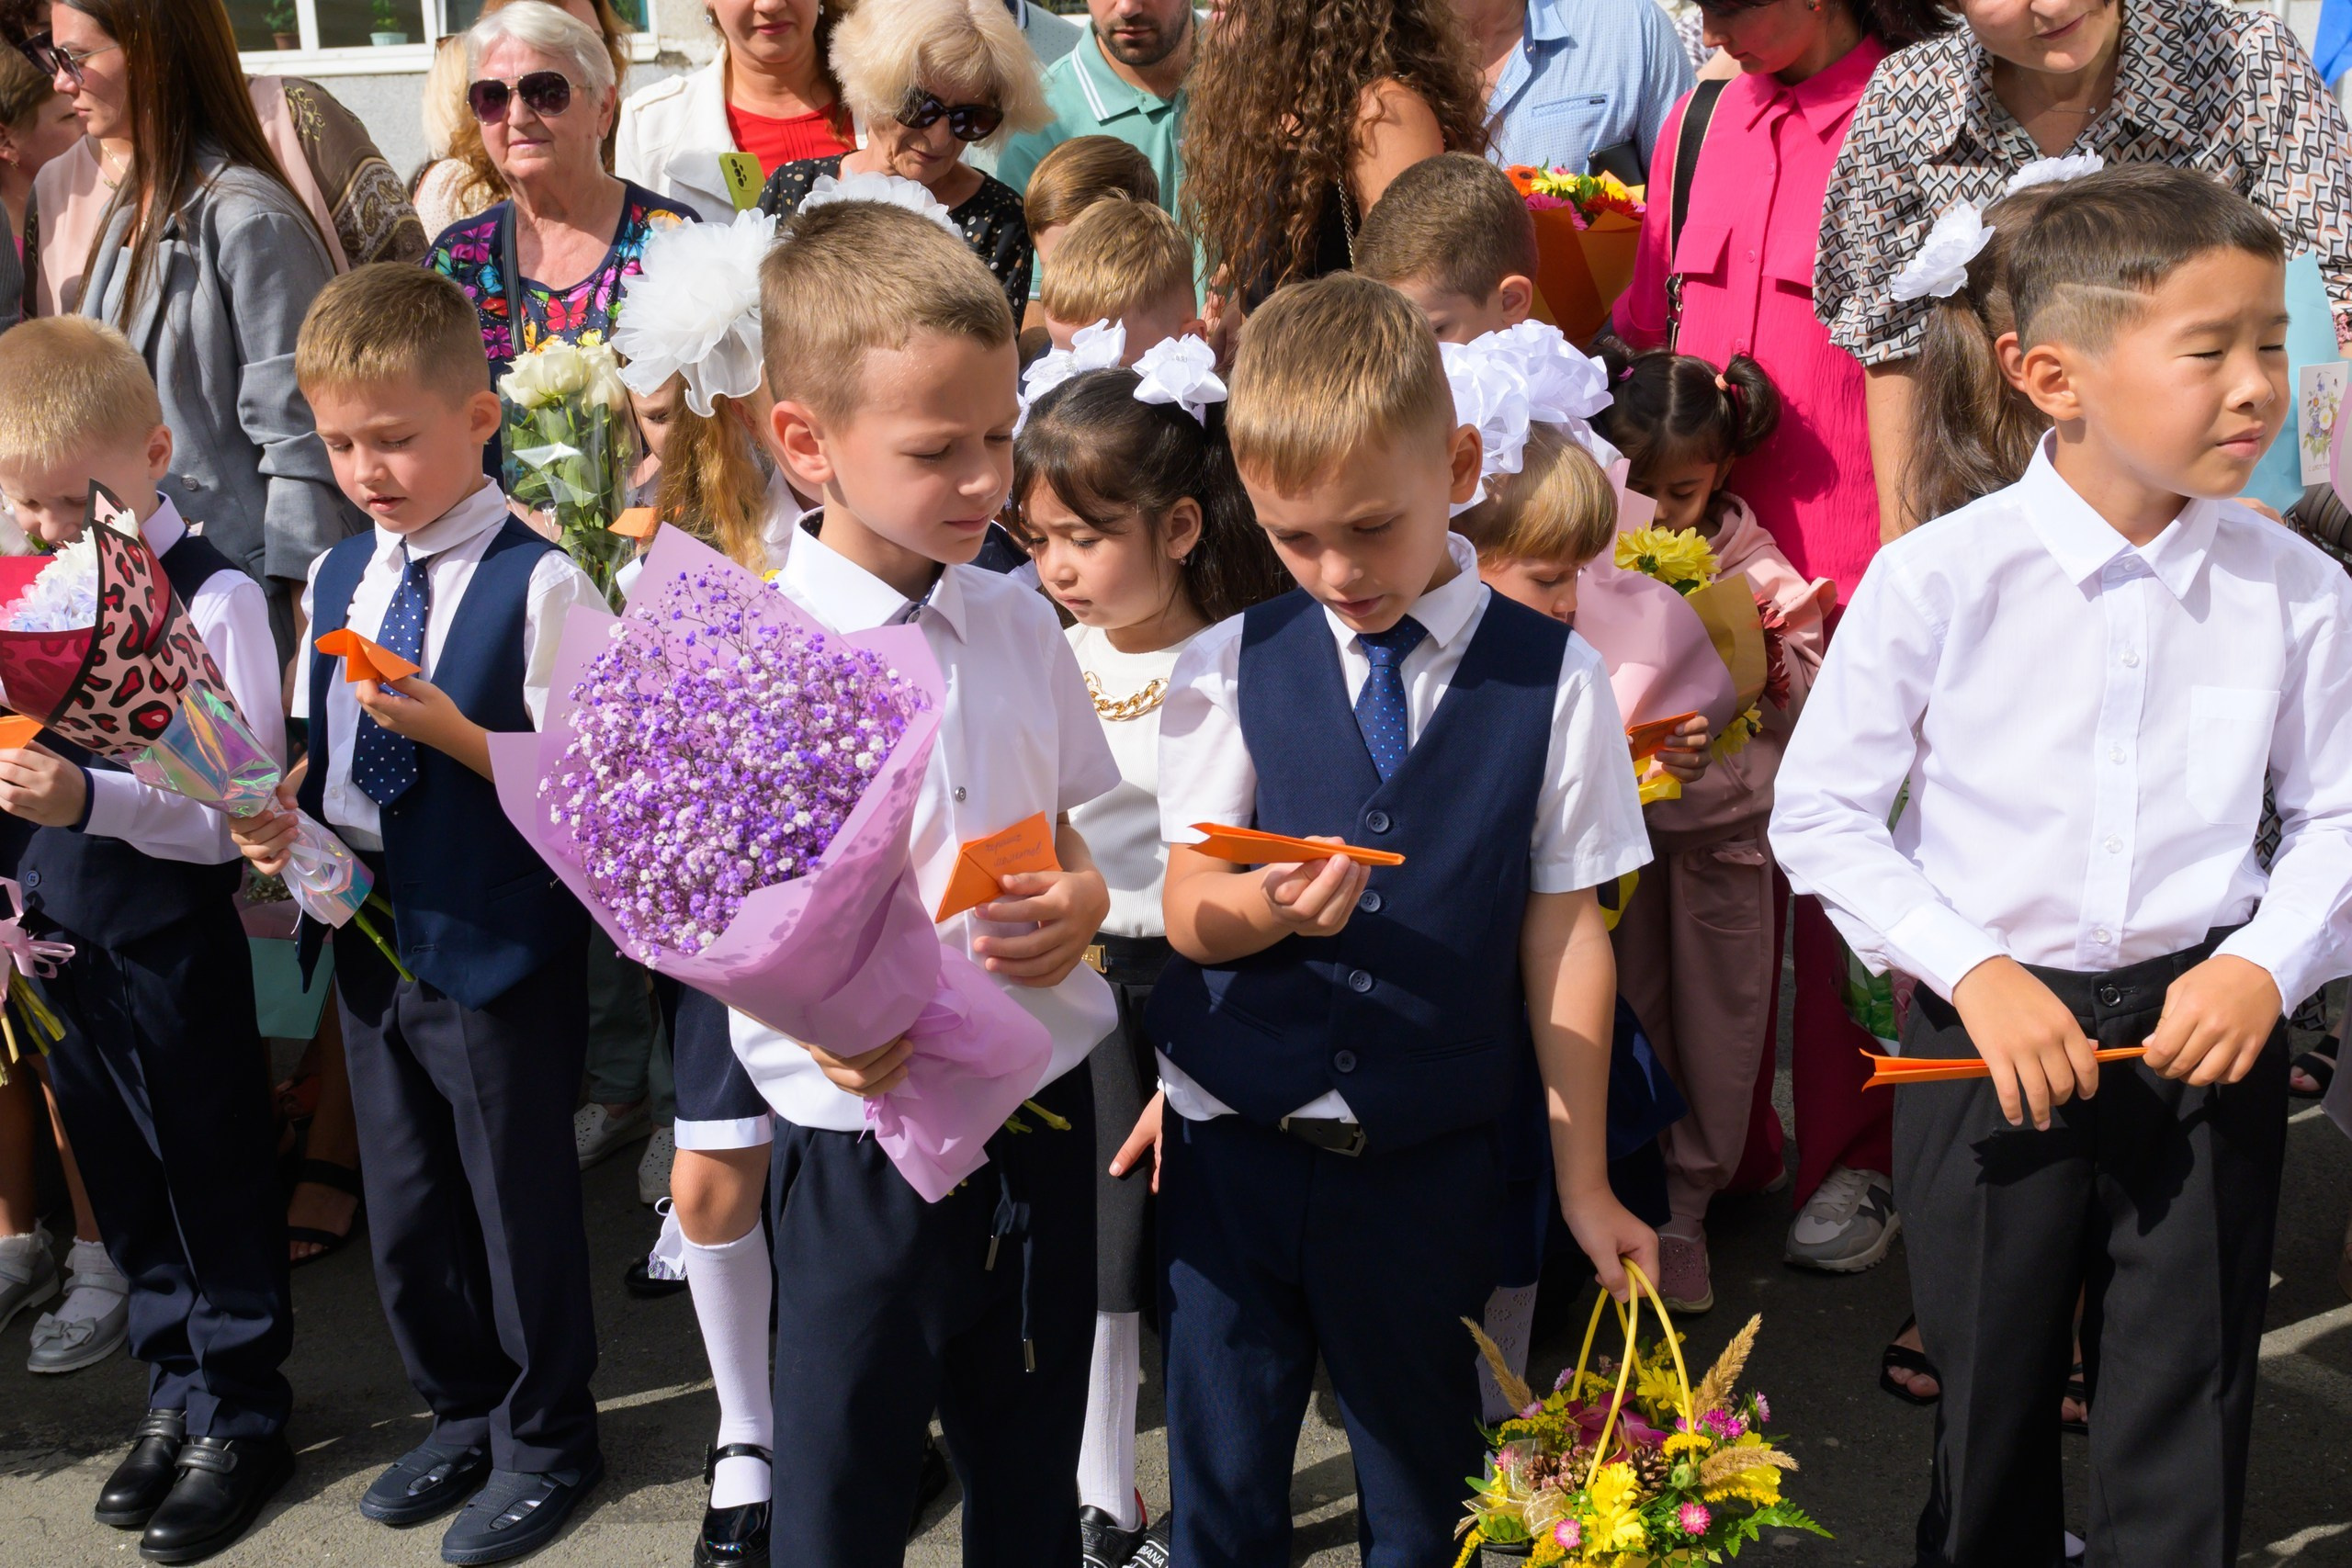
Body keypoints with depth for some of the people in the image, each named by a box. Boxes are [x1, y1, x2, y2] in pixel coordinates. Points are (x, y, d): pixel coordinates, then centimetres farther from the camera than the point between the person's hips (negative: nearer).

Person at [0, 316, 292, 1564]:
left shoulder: (213, 601, -16)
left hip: (177, 941, -7)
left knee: (214, 1178, 7)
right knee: (119, 1178, 18)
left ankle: (242, 1415, 23)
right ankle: (176, 1390, 35)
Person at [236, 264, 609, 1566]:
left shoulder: (539, 584, -16)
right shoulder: (335, 580, 6)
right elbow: (319, 751, 16)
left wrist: (455, 734, -28)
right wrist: (282, 811, -5)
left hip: (501, 953, -7)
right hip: (370, 940, 7)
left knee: (520, 1204, 10)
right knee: (404, 1210, 19)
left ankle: (544, 1439, 31)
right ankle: (463, 1411, 41)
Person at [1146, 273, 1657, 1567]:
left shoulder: (1552, 680, -3)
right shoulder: (1229, 668, -1)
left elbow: (1563, 929, 0)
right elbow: (1186, 913, -2)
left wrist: (1583, 1178, 3)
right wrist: (1266, 904, -26)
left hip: (1428, 1165, 0)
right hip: (1234, 1143, 1)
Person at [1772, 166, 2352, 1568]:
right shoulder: (1938, 580, -12)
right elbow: (1819, 815, -8)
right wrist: (1974, 972, -16)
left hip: (2208, 1033, 2)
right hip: (1990, 1033, -1)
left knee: (2187, 1422, 13)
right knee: (1992, 1390, 16)